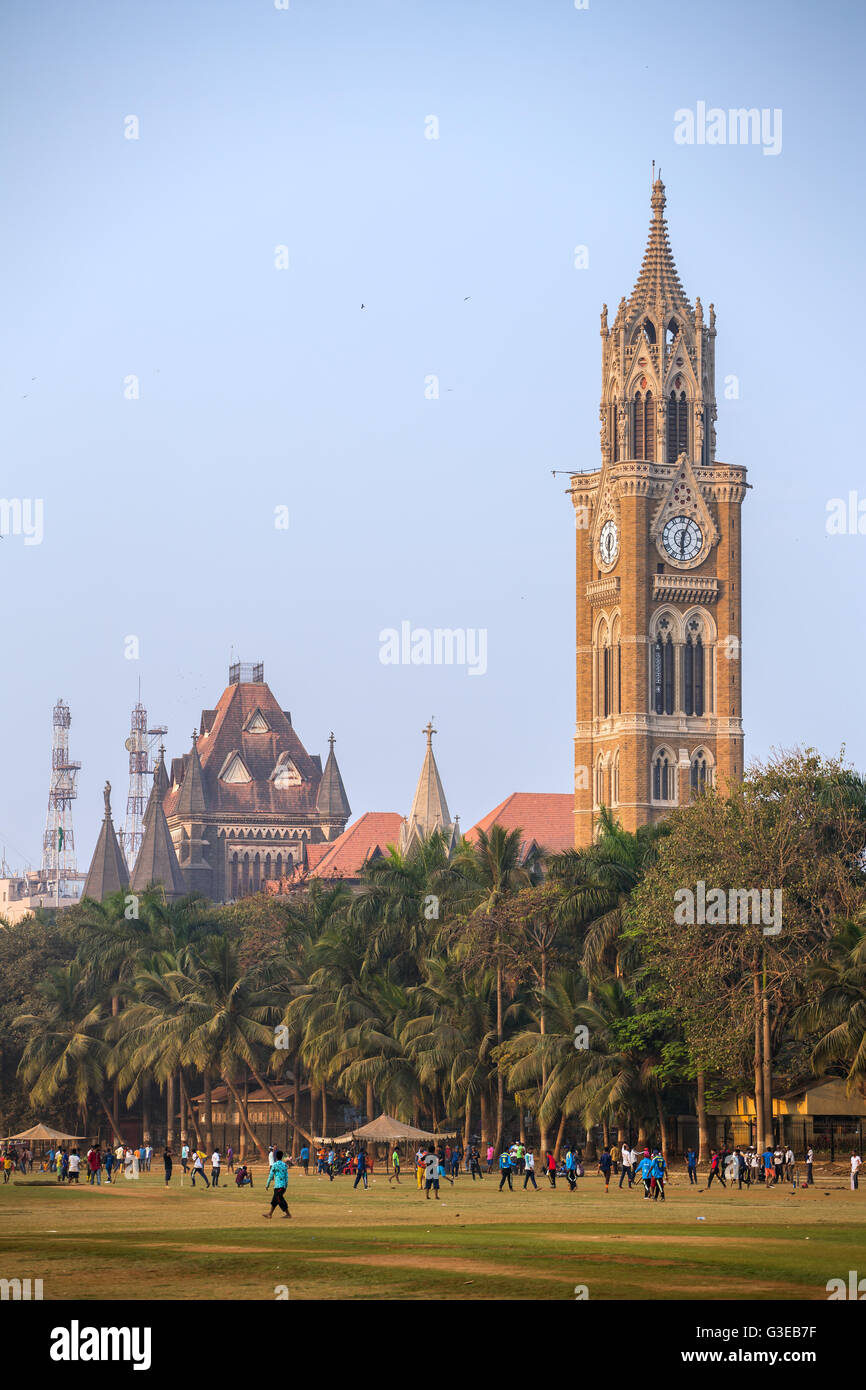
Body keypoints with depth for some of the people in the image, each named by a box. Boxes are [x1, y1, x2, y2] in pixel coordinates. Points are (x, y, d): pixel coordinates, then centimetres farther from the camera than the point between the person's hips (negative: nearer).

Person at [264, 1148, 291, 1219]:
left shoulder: (275, 1165, -9)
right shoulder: (284, 1165, 9)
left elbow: (270, 1176, -7)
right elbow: (286, 1176, 12)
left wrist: (267, 1185, 2)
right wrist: (286, 1186, 18)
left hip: (278, 1186, -7)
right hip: (283, 1186, 7)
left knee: (280, 1200, -3)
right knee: (274, 1200, 16)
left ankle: (288, 1214, -6)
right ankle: (270, 1214, 23)